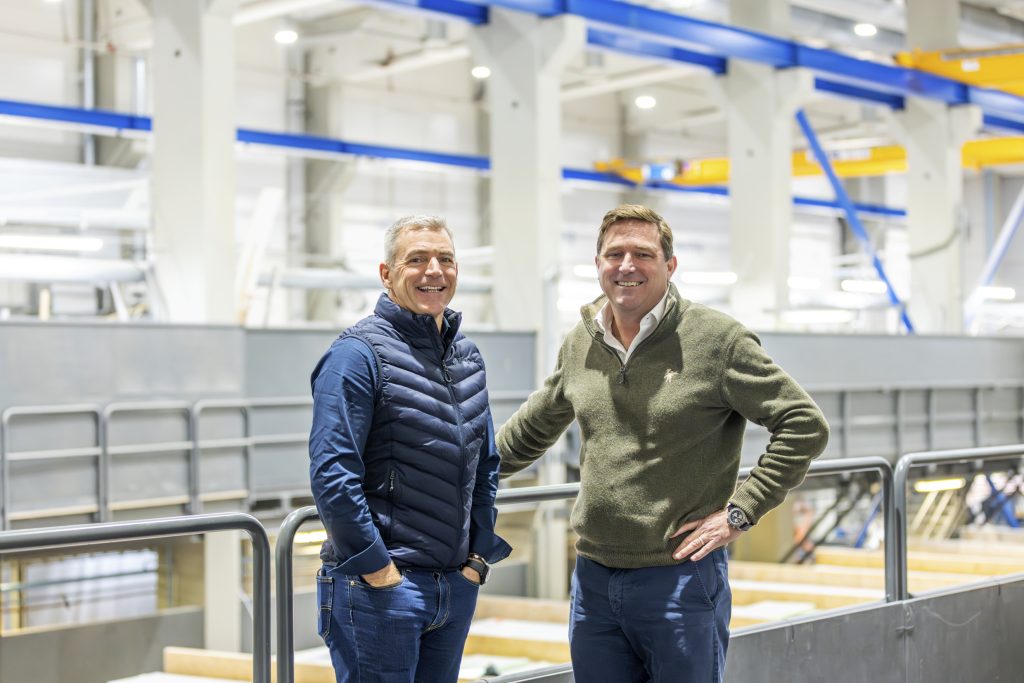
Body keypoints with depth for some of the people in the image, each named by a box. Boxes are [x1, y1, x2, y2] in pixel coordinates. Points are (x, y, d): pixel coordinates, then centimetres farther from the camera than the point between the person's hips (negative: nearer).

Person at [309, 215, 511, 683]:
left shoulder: (467, 357, 13)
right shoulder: (359, 353, -11)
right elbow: (331, 475, -17)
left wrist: (479, 555, 11)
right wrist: (377, 568, -16)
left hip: (457, 587, 7)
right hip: (378, 587, -7)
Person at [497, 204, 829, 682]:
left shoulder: (716, 339, -9)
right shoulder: (580, 345, 8)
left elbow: (805, 427, -8)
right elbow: (532, 430, 26)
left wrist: (739, 511, -12)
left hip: (681, 578, -5)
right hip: (593, 578, 5)